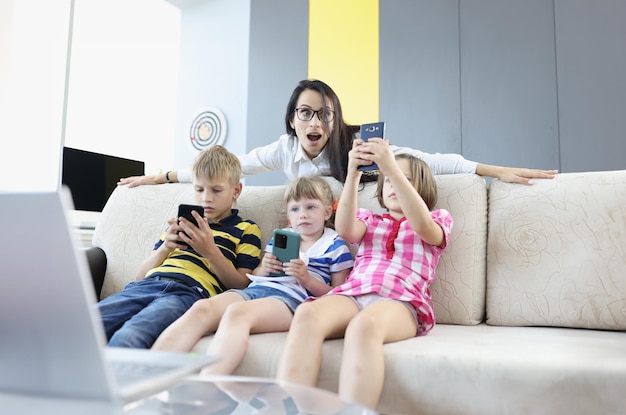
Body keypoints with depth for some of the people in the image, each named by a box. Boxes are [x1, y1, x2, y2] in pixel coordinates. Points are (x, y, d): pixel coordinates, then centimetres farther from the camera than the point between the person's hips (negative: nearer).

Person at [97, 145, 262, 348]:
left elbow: (241, 286, 6)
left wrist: (210, 251, -7)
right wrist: (164, 248, 5)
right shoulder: (181, 222, 31)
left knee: (125, 338, -35)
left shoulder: (246, 230, 19)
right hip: (147, 285, 5)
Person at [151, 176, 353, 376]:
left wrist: (307, 278, -9)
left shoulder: (335, 245, 13)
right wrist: (263, 269, 5)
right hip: (254, 289, 6)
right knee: (202, 307, -26)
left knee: (237, 312, -38)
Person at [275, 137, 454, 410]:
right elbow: (345, 229, 3)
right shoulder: (368, 219, 29)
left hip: (402, 302, -2)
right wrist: (353, 173, -10)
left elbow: (422, 225, -6)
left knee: (364, 325, -41)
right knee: (307, 313, -34)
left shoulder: (437, 220, 22)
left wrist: (392, 167, -15)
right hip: (352, 294, 3)